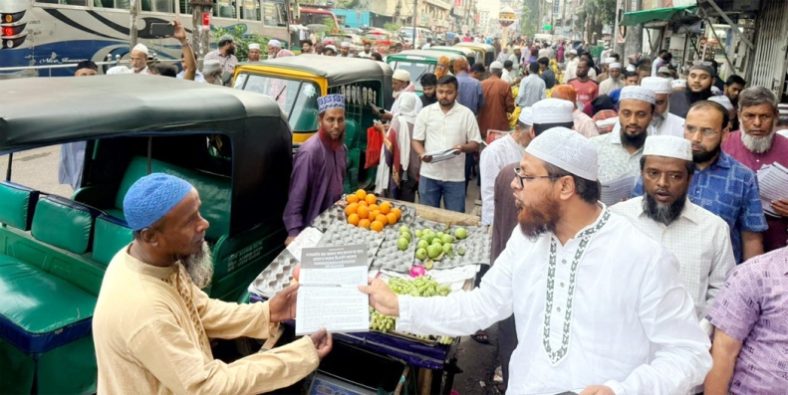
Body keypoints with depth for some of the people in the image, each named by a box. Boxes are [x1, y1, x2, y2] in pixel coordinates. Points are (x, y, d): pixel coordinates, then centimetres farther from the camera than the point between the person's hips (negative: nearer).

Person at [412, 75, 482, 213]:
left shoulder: (466, 114, -1)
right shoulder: (425, 112, 2)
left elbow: (475, 144, 1)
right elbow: (417, 140, 6)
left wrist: (463, 148, -22)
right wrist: (422, 154, -16)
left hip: (455, 177, -1)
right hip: (429, 175, 1)